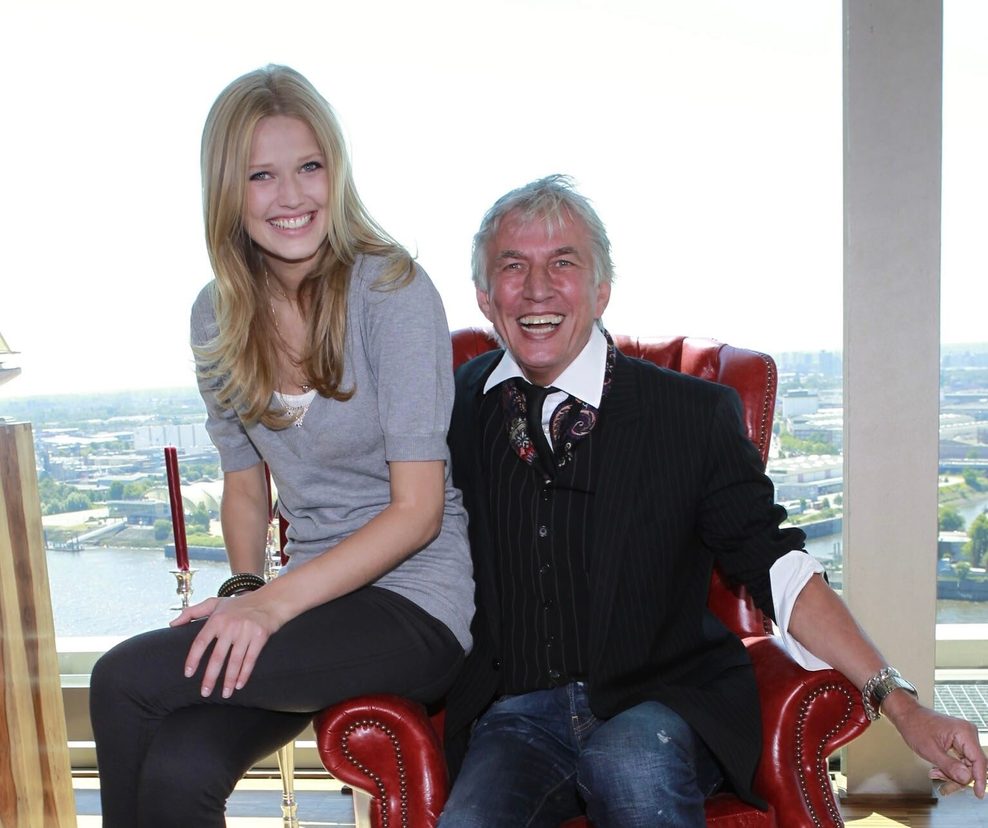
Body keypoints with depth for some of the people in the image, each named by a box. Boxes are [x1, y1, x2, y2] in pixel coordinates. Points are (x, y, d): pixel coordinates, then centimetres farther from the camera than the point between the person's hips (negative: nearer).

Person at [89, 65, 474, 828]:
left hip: (417, 604, -4)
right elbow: (245, 480, 14)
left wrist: (276, 602, -21)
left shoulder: (392, 291, -12)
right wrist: (243, 587, -3)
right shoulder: (218, 318, 6)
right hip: (316, 596, 5)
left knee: (124, 677, -19)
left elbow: (418, 508, -14)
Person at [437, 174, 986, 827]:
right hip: (514, 712, 2)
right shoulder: (457, 406, 3)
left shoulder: (694, 414, -3)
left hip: (661, 707, -1)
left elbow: (774, 565, -3)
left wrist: (899, 703, -8)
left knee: (630, 766, -33)